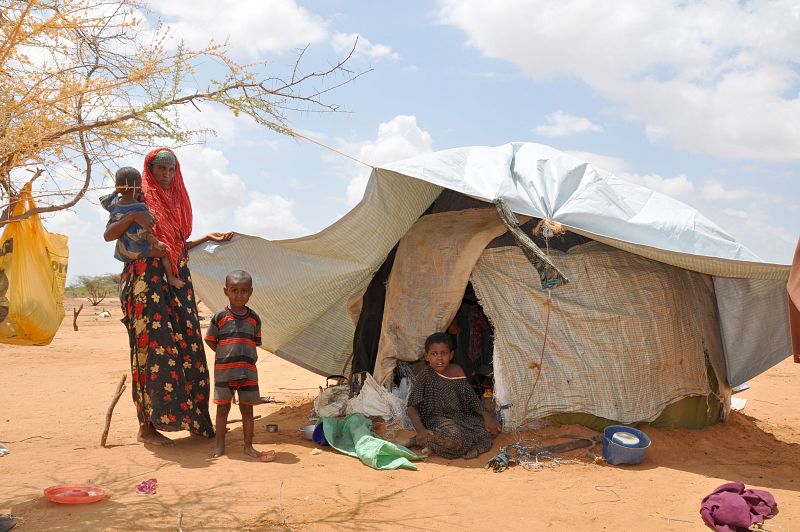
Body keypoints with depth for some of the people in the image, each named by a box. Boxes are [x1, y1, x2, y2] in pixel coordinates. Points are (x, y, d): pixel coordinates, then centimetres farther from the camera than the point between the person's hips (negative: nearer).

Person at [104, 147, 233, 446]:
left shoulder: (176, 201, 20)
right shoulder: (140, 198, 1)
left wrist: (208, 237, 20)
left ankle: (193, 418, 10)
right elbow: (108, 235, -8)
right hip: (147, 279, -6)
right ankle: (147, 427, -5)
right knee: (154, 348, -10)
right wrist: (133, 217, -23)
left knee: (187, 349, 3)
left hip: (177, 281, 7)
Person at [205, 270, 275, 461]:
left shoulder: (254, 319, 4)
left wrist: (249, 356, -2)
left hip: (248, 371, 2)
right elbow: (210, 340, 1)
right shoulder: (220, 317, -5)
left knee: (247, 408, 9)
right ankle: (220, 445, 19)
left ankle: (248, 446, 19)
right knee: (223, 408, 7)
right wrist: (225, 354, -2)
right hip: (224, 371, -2)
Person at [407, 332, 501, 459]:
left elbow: (471, 398, 7)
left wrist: (485, 415, -10)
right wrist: (420, 430, -29)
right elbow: (412, 407, -14)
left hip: (460, 417, 7)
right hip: (436, 419, -7)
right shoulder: (425, 376, -9)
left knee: (490, 428, -15)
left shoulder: (457, 371, 5)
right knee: (453, 435, -37)